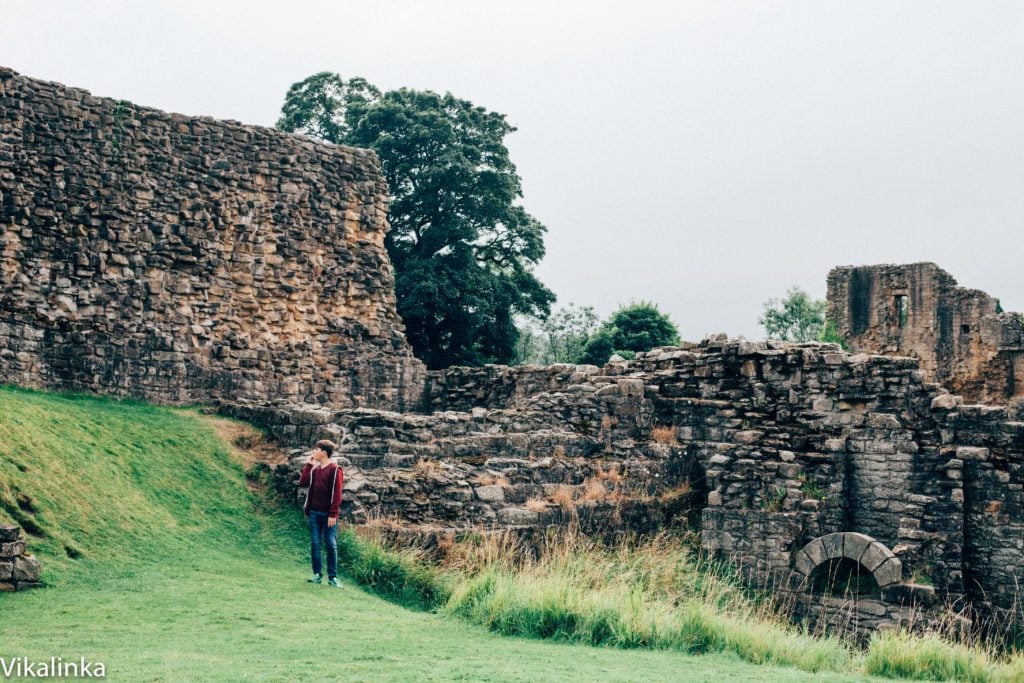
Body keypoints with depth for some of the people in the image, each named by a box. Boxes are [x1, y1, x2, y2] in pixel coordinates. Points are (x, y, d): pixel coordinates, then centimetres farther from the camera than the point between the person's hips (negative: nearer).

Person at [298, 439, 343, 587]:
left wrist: (333, 514, -17)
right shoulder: (314, 469, 12)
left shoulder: (335, 470, -8)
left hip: (328, 514, -6)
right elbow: (303, 482, 2)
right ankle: (317, 574, 12)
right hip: (314, 513, 6)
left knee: (331, 545, -2)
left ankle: (333, 577, 2)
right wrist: (308, 464, 3)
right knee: (314, 544, 5)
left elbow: (336, 493, -12)